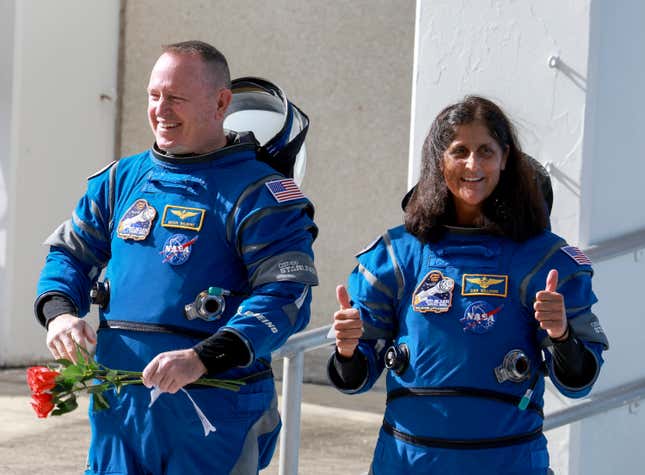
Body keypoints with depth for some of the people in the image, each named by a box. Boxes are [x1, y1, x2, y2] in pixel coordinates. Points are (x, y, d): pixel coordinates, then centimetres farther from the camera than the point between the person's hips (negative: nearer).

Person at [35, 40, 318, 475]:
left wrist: (204, 358, -27)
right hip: (118, 408, 5)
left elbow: (287, 297, -16)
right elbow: (71, 253, 19)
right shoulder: (122, 179, 13)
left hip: (211, 415, -5)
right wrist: (60, 312, -4)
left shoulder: (257, 192, -7)